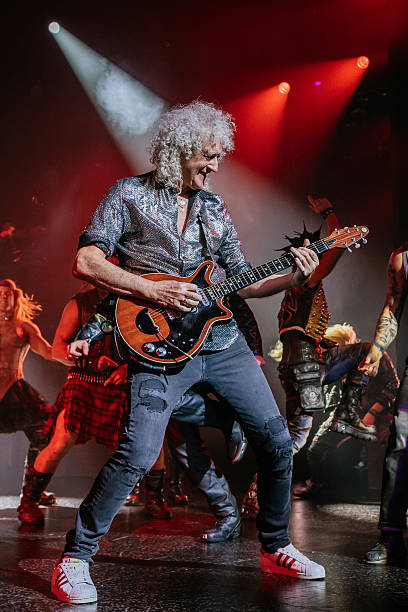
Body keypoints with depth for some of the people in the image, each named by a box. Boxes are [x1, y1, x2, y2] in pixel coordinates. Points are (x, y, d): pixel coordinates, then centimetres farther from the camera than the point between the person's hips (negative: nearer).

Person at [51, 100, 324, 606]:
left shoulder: (214, 209, 15)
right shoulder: (129, 194, 1)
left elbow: (241, 281, 17)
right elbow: (85, 262, -8)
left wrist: (292, 278, 0)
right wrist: (155, 291, -16)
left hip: (223, 339, 6)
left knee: (276, 440, 5)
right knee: (138, 454, -19)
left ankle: (275, 548, 25)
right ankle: (74, 558, 1)